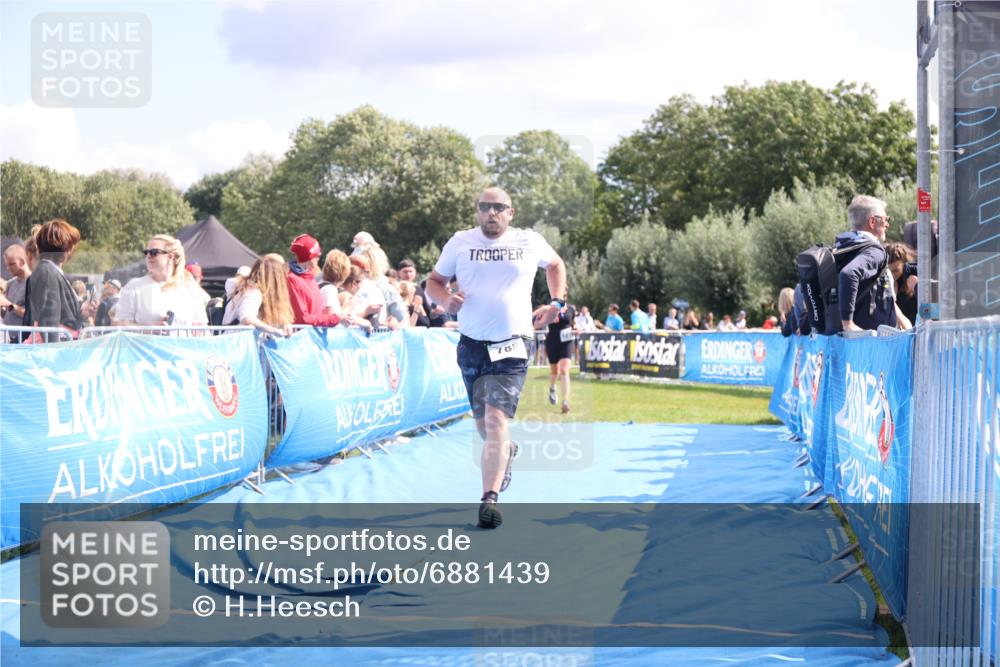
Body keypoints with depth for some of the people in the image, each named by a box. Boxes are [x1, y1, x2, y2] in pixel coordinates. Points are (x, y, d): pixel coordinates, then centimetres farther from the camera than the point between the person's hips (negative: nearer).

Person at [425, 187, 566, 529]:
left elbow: (555, 264, 24)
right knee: (483, 424, 13)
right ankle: (506, 451, 48)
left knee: (496, 419, -18)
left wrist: (557, 302, 10)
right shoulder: (460, 242, 4)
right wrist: (446, 299, -12)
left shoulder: (530, 242, 4)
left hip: (511, 347, -3)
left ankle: (490, 498, -21)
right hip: (471, 345, 3)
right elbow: (433, 281, 11)